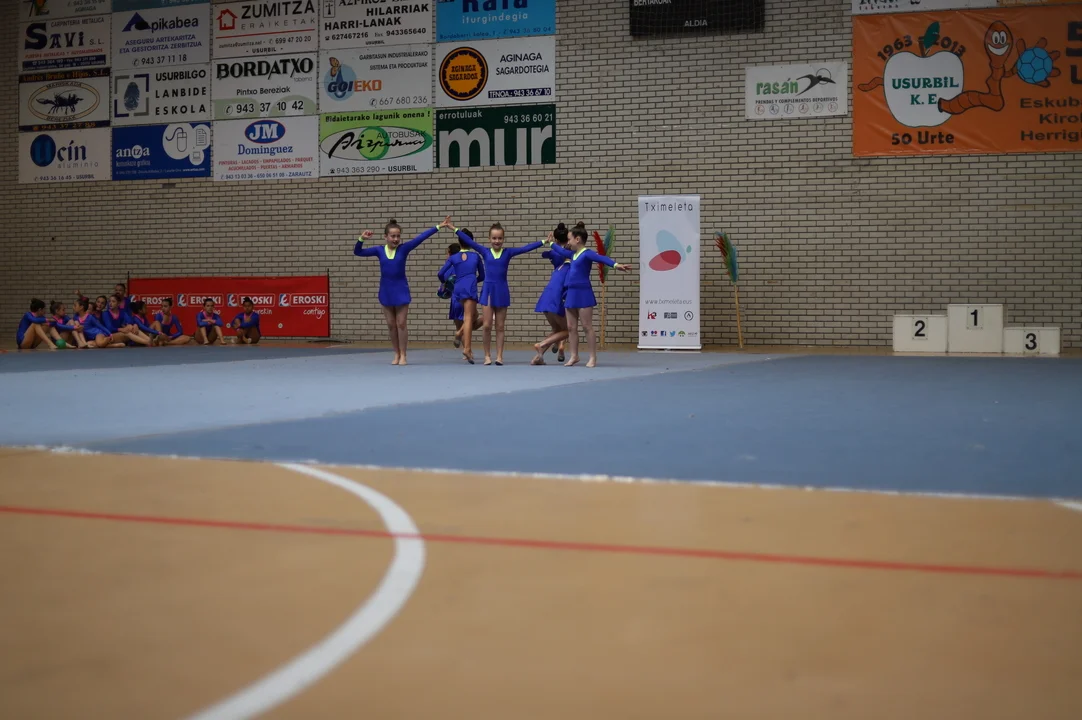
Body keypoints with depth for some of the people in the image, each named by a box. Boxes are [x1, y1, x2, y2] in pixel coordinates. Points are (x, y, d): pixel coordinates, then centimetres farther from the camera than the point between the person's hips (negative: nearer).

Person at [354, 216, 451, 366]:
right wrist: (361, 239, -22)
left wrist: (438, 227, -20)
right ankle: (396, 354, 18)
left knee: (401, 324, 0)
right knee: (391, 325, 8)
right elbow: (358, 252, -3)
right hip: (385, 292, 2)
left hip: (401, 291, -2)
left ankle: (403, 355, 8)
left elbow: (421, 237, -13)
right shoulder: (379, 250, -1)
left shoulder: (404, 248, -6)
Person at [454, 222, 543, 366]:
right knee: (487, 325, -2)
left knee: (500, 327, 4)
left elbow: (525, 248, -3)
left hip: (502, 291, 0)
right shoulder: (485, 252, 3)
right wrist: (455, 230, -9)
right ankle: (487, 355, 9)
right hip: (488, 290, 0)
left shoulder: (508, 252, 2)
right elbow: (469, 241, -2)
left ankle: (499, 356, 8)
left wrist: (543, 242, -10)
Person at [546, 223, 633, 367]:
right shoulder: (573, 254, 16)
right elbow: (561, 252, 36)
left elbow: (602, 258, -27)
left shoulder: (587, 254, -10)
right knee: (571, 327, 9)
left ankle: (593, 358, 0)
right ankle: (574, 356, 17)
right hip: (571, 293, 9)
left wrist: (616, 264, -44)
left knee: (587, 326, -5)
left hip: (583, 293, -9)